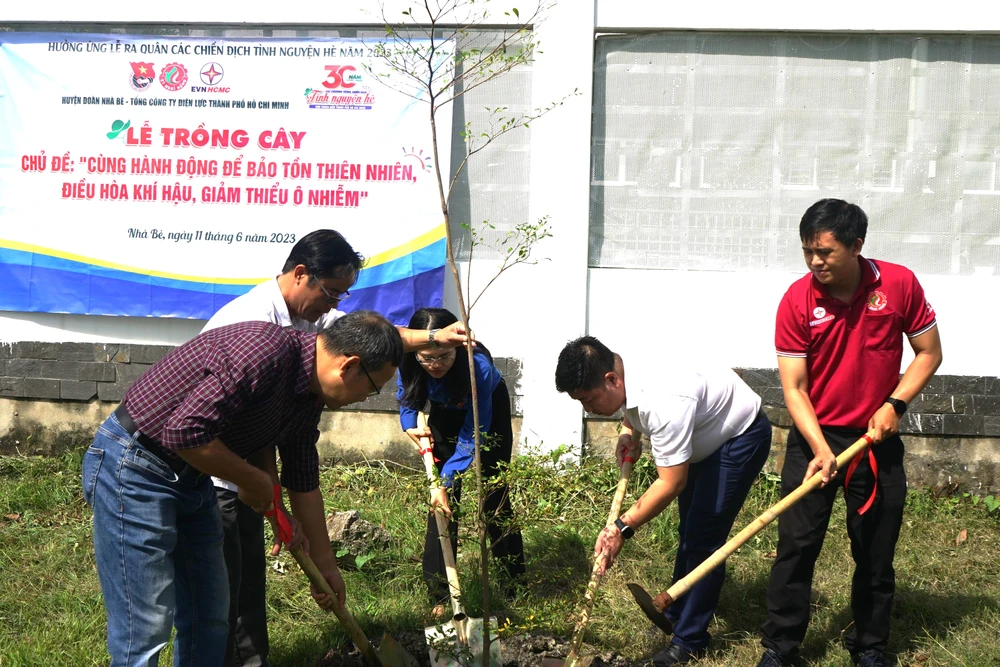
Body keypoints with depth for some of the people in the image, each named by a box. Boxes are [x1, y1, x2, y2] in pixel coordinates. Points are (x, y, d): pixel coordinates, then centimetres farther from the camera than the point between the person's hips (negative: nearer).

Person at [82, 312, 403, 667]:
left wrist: (326, 566, 22)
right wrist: (252, 480, -16)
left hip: (191, 479, 10)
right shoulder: (265, 351, -26)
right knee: (146, 628, -8)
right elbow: (185, 431, -31)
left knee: (210, 618, 12)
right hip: (132, 468, -10)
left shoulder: (309, 397, 5)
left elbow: (304, 484, 16)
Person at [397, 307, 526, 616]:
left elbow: (472, 436, -34)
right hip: (445, 413, 3)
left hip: (490, 409, -3)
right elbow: (407, 394, -6)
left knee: (494, 495, -1)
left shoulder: (479, 367, -43)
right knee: (445, 497, -6)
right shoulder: (409, 361, -31)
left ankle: (515, 580, 16)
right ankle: (438, 592, -1)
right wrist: (410, 425, -24)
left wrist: (445, 480, -39)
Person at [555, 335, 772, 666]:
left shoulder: (664, 402, -42)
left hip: (741, 436, -9)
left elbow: (671, 483, -36)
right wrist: (629, 433, -10)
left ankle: (690, 640, -1)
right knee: (688, 530, 18)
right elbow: (632, 412, 12)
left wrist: (623, 527, -36)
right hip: (705, 437, 9)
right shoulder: (623, 382, -14)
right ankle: (676, 615, 32)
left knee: (703, 537, -11)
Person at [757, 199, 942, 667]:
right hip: (814, 438, -1)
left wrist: (895, 403, -13)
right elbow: (794, 387, -13)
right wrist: (820, 450, -25)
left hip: (878, 439, 1)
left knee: (876, 553, 10)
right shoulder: (797, 300, -13)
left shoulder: (899, 284, -10)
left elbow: (929, 352, 2)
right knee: (796, 545, -3)